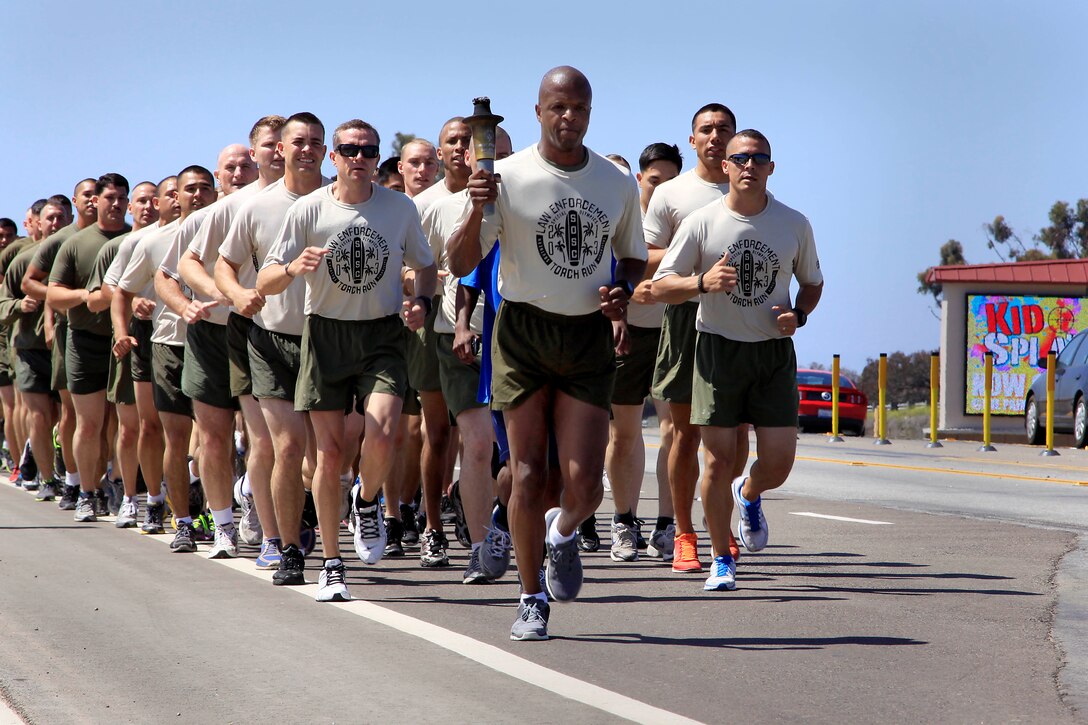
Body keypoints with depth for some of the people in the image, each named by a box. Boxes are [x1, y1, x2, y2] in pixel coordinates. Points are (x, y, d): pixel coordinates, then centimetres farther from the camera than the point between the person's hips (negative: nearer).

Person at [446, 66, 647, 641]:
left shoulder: (618, 183, 6)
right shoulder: (508, 178, -5)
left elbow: (633, 255, 20)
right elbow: (460, 265, -8)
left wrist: (623, 290, -2)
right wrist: (475, 212, -26)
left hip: (589, 337, 2)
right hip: (523, 334, -2)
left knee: (584, 484, -7)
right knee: (528, 475, -2)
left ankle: (563, 532, 29)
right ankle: (531, 599, 14)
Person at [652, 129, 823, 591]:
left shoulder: (794, 224, 3)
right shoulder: (701, 223, -3)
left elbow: (812, 283, 17)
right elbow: (661, 285, -1)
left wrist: (797, 315, -4)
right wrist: (703, 282, -20)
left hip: (775, 352, 2)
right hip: (718, 349, -2)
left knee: (778, 463, -3)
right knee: (719, 461, -4)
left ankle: (749, 495, 34)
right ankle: (721, 560, 12)